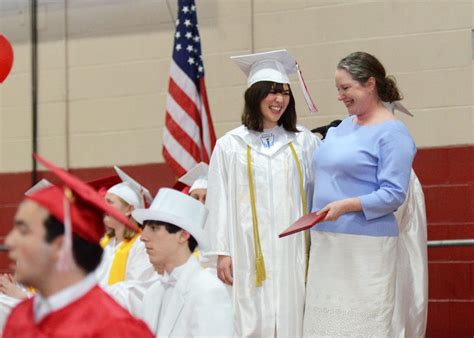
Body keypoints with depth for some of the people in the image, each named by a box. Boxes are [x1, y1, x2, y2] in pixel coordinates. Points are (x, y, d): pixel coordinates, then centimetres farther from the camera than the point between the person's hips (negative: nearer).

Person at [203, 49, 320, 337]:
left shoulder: (304, 141, 8)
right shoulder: (230, 145, 5)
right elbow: (219, 201, 4)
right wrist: (222, 252, -2)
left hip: (293, 250, 1)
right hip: (250, 251, -1)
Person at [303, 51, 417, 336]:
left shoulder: (393, 133, -9)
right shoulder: (344, 126, 14)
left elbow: (394, 194, -14)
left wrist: (346, 205, -23)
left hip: (366, 247, -8)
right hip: (326, 243, 8)